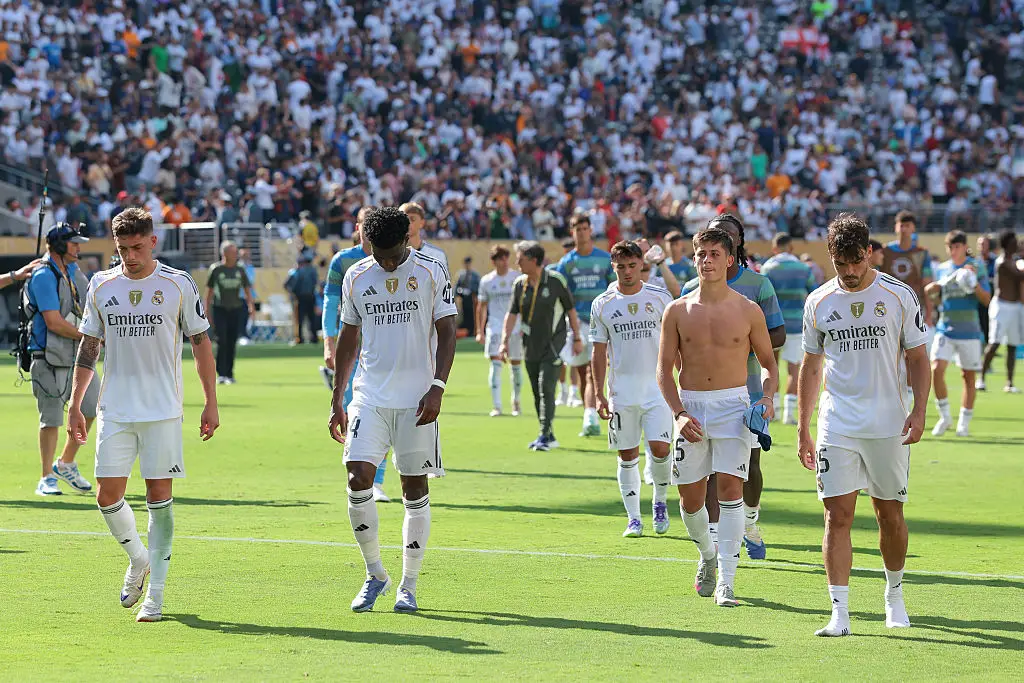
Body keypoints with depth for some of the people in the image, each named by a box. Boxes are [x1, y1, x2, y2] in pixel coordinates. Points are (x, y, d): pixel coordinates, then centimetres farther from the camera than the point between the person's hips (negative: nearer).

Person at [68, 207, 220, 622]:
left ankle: (155, 594, 3)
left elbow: (201, 343, 4)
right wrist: (75, 405, 10)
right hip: (115, 412, 2)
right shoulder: (101, 287, 5)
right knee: (108, 497, -2)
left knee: (159, 498, -3)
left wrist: (211, 403, 0)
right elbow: (88, 347, 13)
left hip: (163, 412, -2)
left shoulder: (178, 285, -2)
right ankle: (138, 560, 26)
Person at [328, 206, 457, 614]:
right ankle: (375, 575, 5)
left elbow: (447, 332, -1)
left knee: (415, 491, 2)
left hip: (416, 400, -2)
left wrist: (437, 388, -12)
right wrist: (337, 400, 13)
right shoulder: (356, 277, 7)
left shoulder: (431, 273, -1)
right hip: (369, 397, 2)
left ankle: (408, 586, 12)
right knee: (358, 481, -12)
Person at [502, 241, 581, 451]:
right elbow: (512, 314, 4)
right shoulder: (519, 284, 3)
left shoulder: (556, 280, -9)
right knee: (537, 392, 9)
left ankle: (546, 436, -13)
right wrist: (505, 340, -7)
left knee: (546, 388, -15)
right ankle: (547, 435, 19)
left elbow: (571, 310, -1)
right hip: (530, 346, 5)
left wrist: (577, 339, 1)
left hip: (553, 345, -5)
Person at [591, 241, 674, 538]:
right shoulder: (602, 305, 3)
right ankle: (633, 518, 13)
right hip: (622, 391, 1)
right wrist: (599, 394, 1)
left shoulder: (660, 297, 1)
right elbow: (599, 352, 7)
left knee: (660, 448, -12)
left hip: (657, 387, -1)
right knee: (627, 456, 3)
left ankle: (660, 501, 14)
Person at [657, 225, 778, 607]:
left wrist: (767, 397, -7)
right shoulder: (677, 311, 4)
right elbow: (664, 369, 5)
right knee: (690, 495, 5)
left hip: (733, 405, -2)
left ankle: (726, 581, -13)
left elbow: (769, 362, 12)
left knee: (730, 487, -14)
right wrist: (679, 414, -8)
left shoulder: (748, 311, 2)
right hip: (690, 406, 2)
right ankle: (707, 555, 34)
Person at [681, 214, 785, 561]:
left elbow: (779, 335, 2)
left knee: (750, 465, 3)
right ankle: (714, 538, -5)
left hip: (748, 387, 0)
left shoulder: (759, 285, 2)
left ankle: (750, 523, 30)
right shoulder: (693, 289, 5)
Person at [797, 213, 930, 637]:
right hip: (836, 427, 1)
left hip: (888, 426, -1)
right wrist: (802, 430, 10)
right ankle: (839, 613, -9)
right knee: (837, 515, -8)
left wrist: (919, 412, -9)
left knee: (890, 513, 8)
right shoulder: (818, 303, 4)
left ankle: (894, 595, 29)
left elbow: (917, 358, 4)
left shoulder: (898, 295, -1)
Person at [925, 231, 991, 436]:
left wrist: (975, 285, -21)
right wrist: (931, 290, -4)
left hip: (969, 330, -2)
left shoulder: (976, 267, -2)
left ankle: (964, 422, 19)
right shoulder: (942, 269, 8)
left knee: (969, 375, 6)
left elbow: (986, 300, -3)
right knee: (936, 369, -14)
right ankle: (945, 417, 1)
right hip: (945, 329, 2)